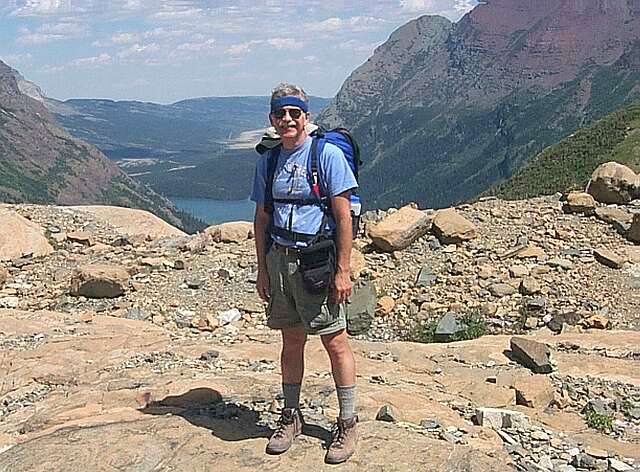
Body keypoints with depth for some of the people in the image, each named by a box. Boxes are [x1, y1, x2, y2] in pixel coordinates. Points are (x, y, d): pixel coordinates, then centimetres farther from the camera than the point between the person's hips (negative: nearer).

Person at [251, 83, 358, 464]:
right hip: (279, 259, 5)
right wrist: (263, 271, 12)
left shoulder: (327, 154, -7)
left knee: (335, 342, 0)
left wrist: (343, 271, -13)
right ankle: (292, 416, 27)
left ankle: (348, 423, 13)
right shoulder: (268, 161, 10)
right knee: (292, 341, 14)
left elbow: (343, 215, -9)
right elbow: (262, 218, 15)